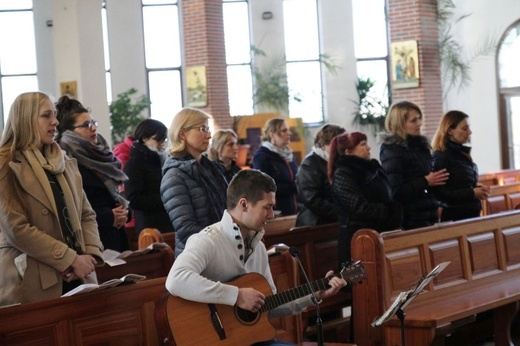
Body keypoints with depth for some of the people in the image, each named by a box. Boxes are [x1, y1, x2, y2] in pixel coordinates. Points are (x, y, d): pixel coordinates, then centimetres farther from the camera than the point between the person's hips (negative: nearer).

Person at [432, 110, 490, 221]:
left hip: (472, 213, 8)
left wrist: (478, 188, 6)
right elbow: (439, 192, -20)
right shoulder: (441, 156, -12)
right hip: (455, 216, -8)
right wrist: (471, 193, -18)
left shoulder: (463, 153, 14)